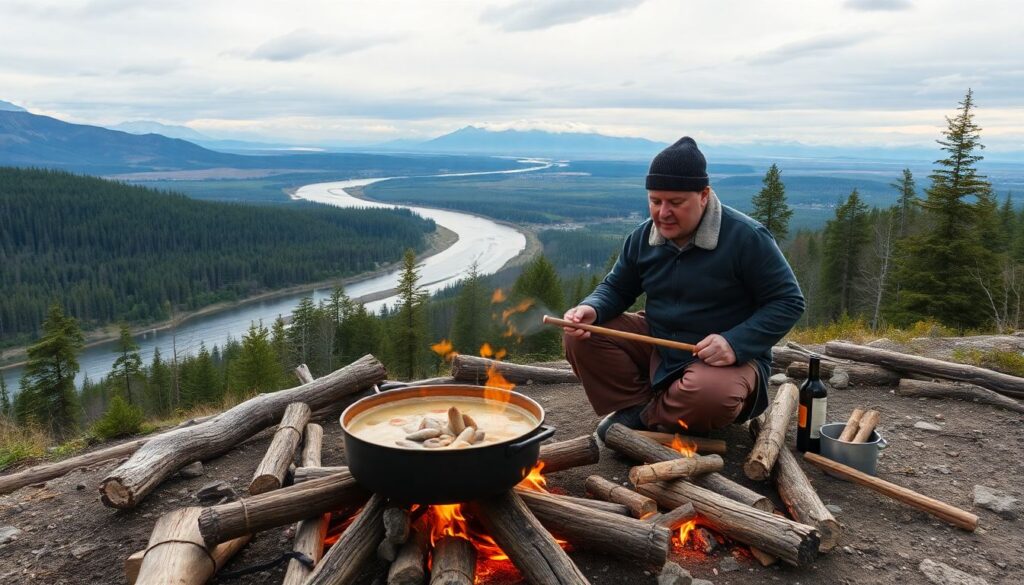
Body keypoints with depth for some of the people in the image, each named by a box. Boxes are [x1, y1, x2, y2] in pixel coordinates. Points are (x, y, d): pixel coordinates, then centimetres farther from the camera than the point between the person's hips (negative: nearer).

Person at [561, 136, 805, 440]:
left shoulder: (747, 238, -17)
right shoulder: (642, 237, -2)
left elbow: (789, 301, -13)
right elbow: (616, 288, 9)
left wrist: (736, 344, -27)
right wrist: (592, 309, -16)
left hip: (727, 358, -4)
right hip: (657, 346, 5)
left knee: (709, 395, -39)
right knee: (582, 335, -13)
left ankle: (645, 419, -8)